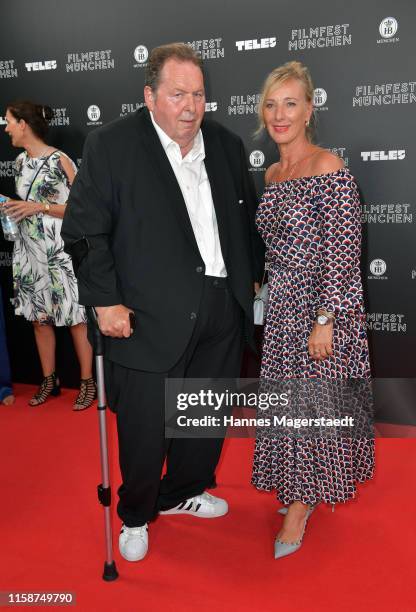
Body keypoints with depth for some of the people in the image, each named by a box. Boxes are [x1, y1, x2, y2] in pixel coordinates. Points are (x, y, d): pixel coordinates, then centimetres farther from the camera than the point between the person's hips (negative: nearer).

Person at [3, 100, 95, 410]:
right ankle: (49, 381, 25)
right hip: (29, 251, 7)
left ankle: (88, 381, 13)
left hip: (59, 252, -7)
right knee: (39, 317, 12)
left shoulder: (60, 160, -10)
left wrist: (40, 207, -17)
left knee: (74, 316, 0)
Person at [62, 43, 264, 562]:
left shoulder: (226, 144, 9)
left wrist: (251, 277, 14)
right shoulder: (111, 145, -6)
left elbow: (247, 219, 18)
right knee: (145, 425, 6)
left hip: (221, 309, 5)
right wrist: (104, 301, -13)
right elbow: (83, 229, -8)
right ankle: (135, 516, 33)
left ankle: (184, 492, 44)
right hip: (150, 317, -5)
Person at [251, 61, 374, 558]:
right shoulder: (272, 174, 9)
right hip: (282, 304, 7)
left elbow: (343, 255, -18)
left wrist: (325, 322, -19)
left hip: (321, 307, -7)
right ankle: (299, 490, 35)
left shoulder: (329, 170, -15)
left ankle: (300, 504, 23)